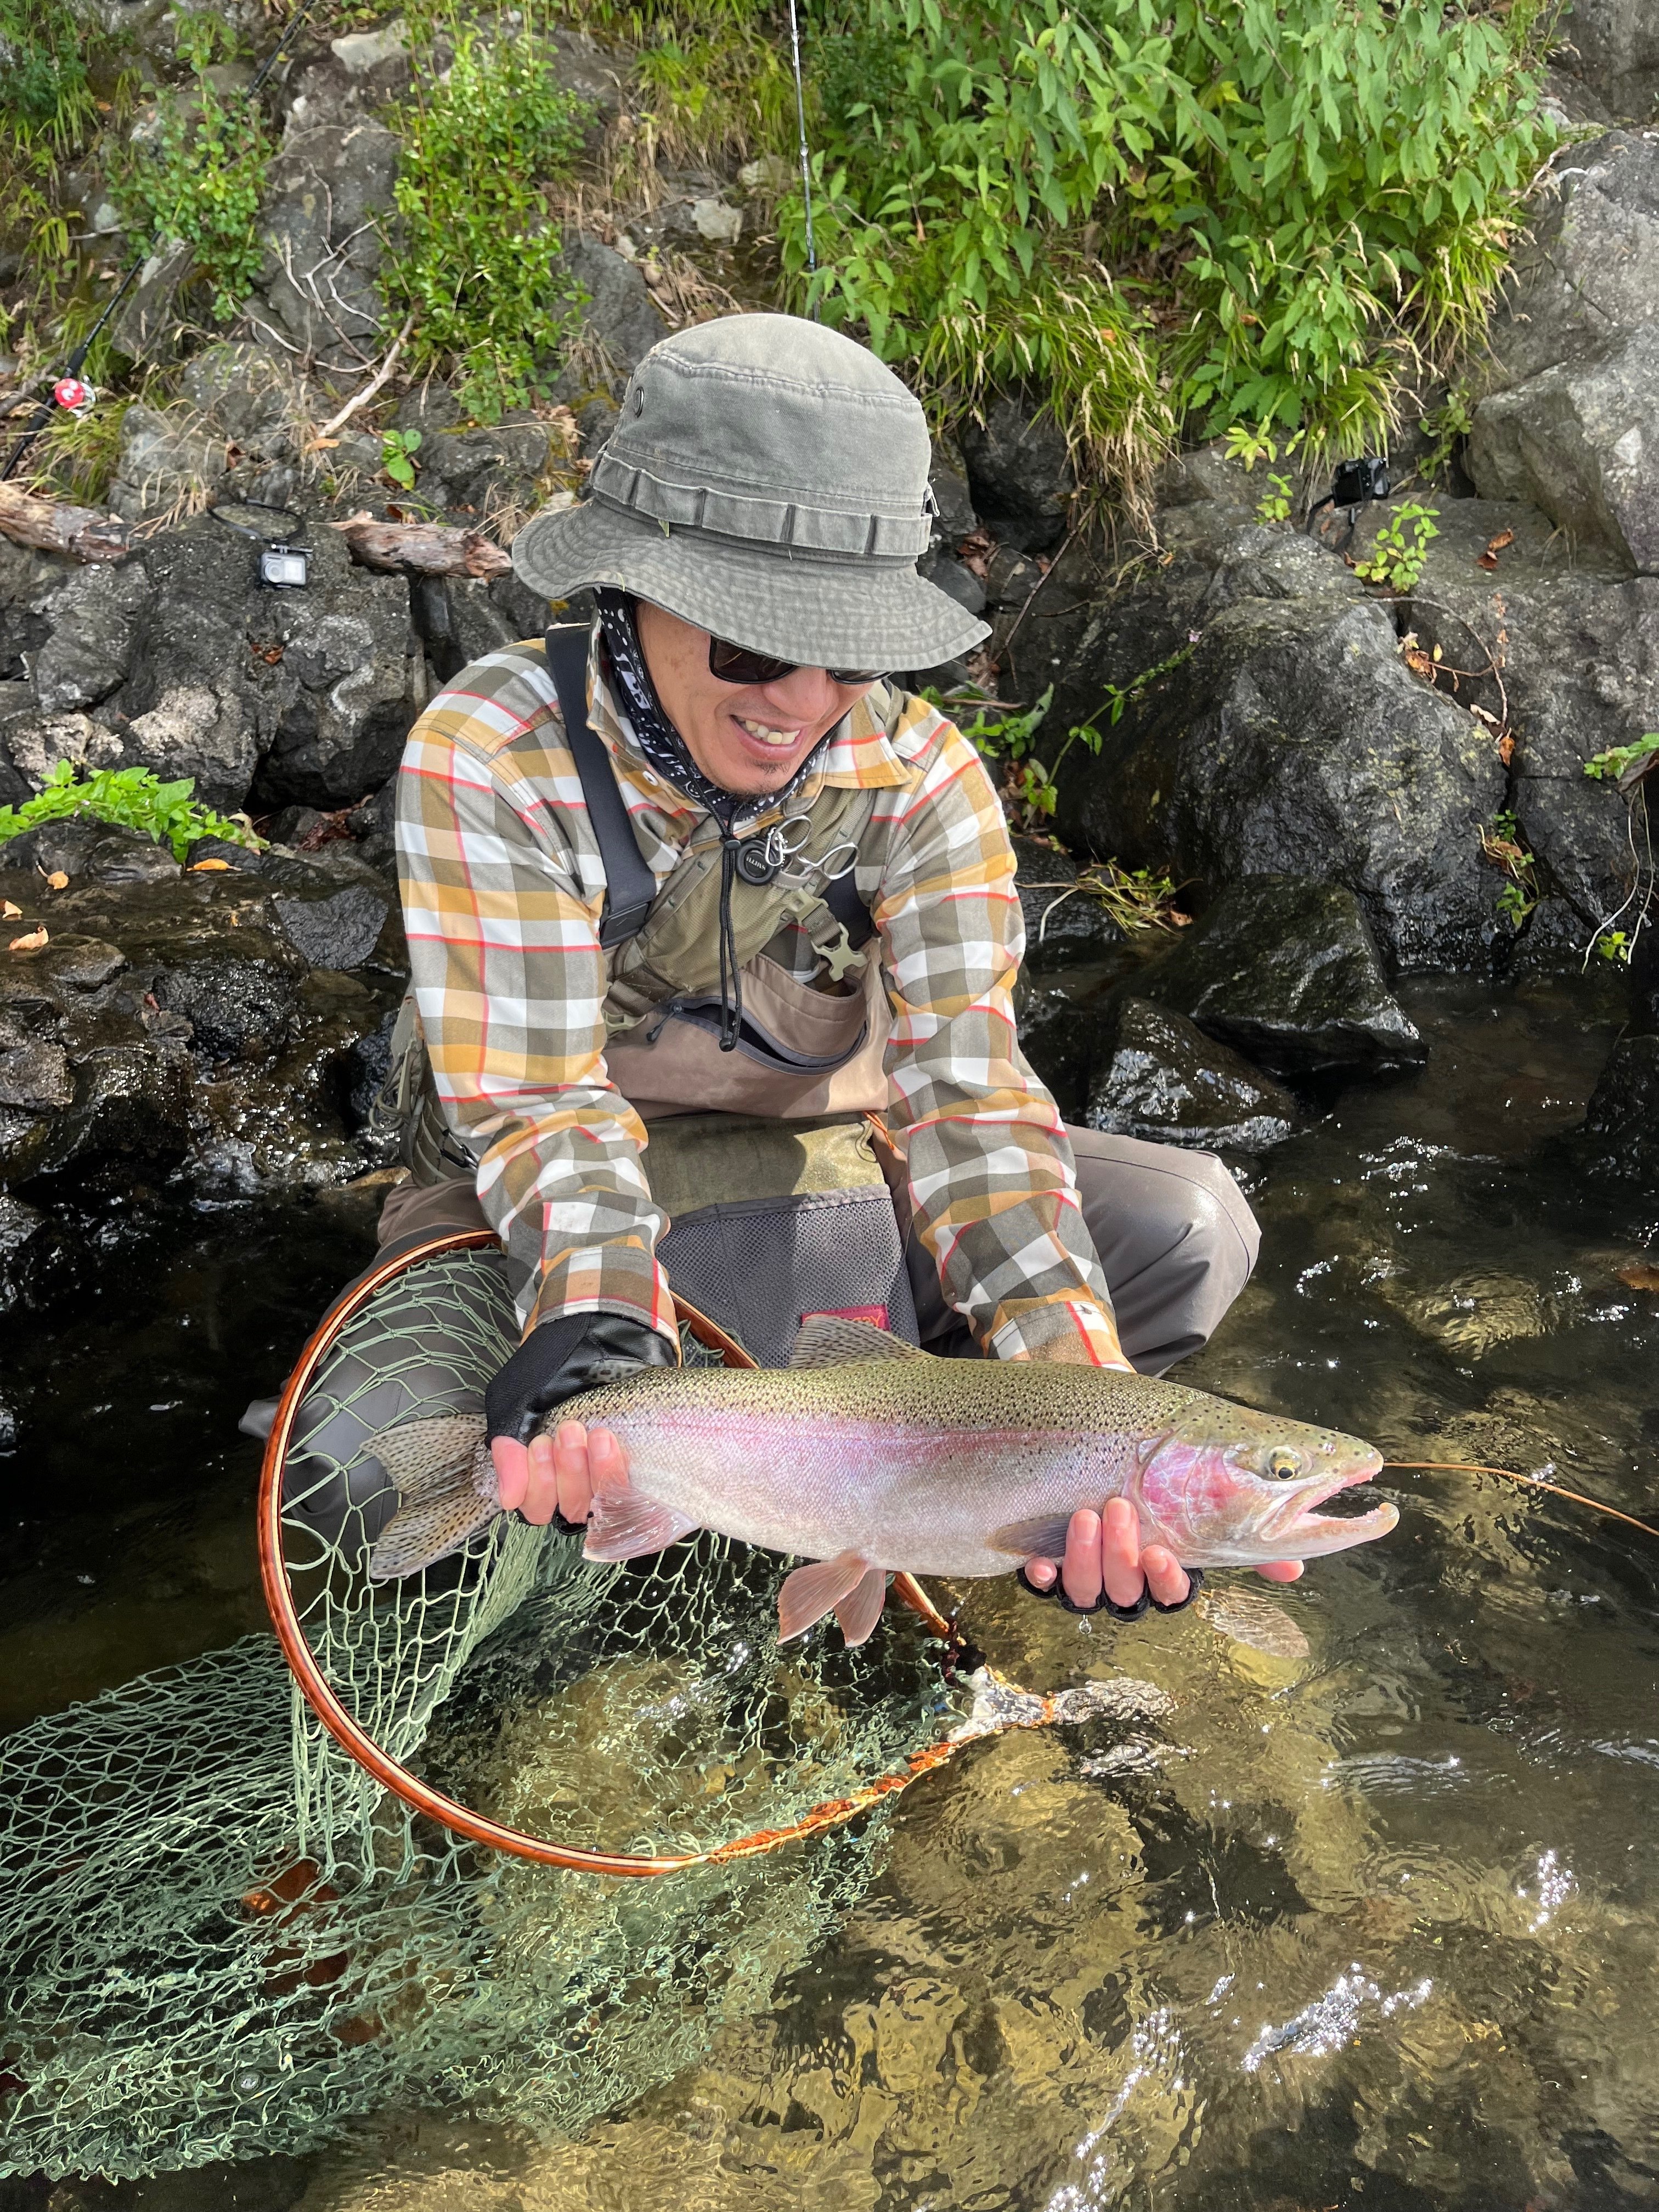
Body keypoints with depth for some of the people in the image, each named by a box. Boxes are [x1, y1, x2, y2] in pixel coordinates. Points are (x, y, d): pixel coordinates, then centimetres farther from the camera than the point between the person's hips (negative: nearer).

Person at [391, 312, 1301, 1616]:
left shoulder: (919, 771, -16)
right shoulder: (494, 755, -23)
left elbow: (964, 1083, -23)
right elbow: (534, 1099, -25)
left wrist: (1076, 1403, -38)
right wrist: (602, 1324, -47)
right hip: (550, 1210, -2)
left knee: (1190, 1226, -17)